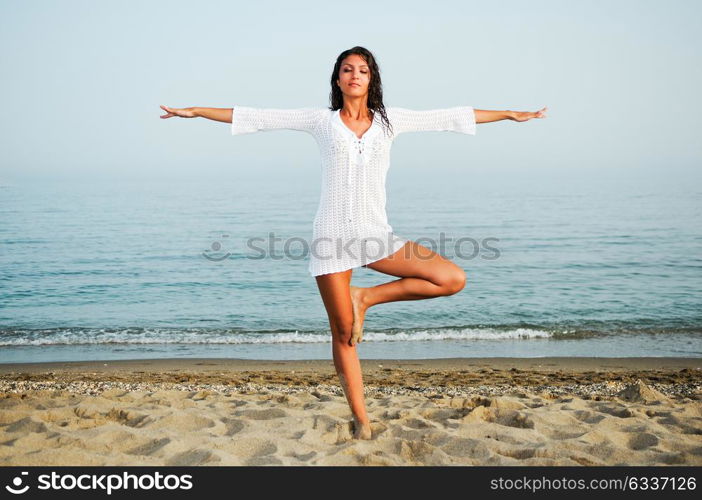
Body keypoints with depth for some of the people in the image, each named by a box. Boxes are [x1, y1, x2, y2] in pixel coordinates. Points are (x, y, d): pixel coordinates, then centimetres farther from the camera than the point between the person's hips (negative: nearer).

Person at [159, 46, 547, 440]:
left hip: (376, 235, 2)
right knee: (344, 333, 2)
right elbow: (256, 117, 5)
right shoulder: (321, 120, 5)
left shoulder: (390, 120, 9)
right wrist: (195, 111, 2)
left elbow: (451, 117, 12)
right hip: (333, 236, -2)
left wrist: (511, 114, 14)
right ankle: (361, 419, 17)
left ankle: (366, 298, 1)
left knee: (453, 279, -13)